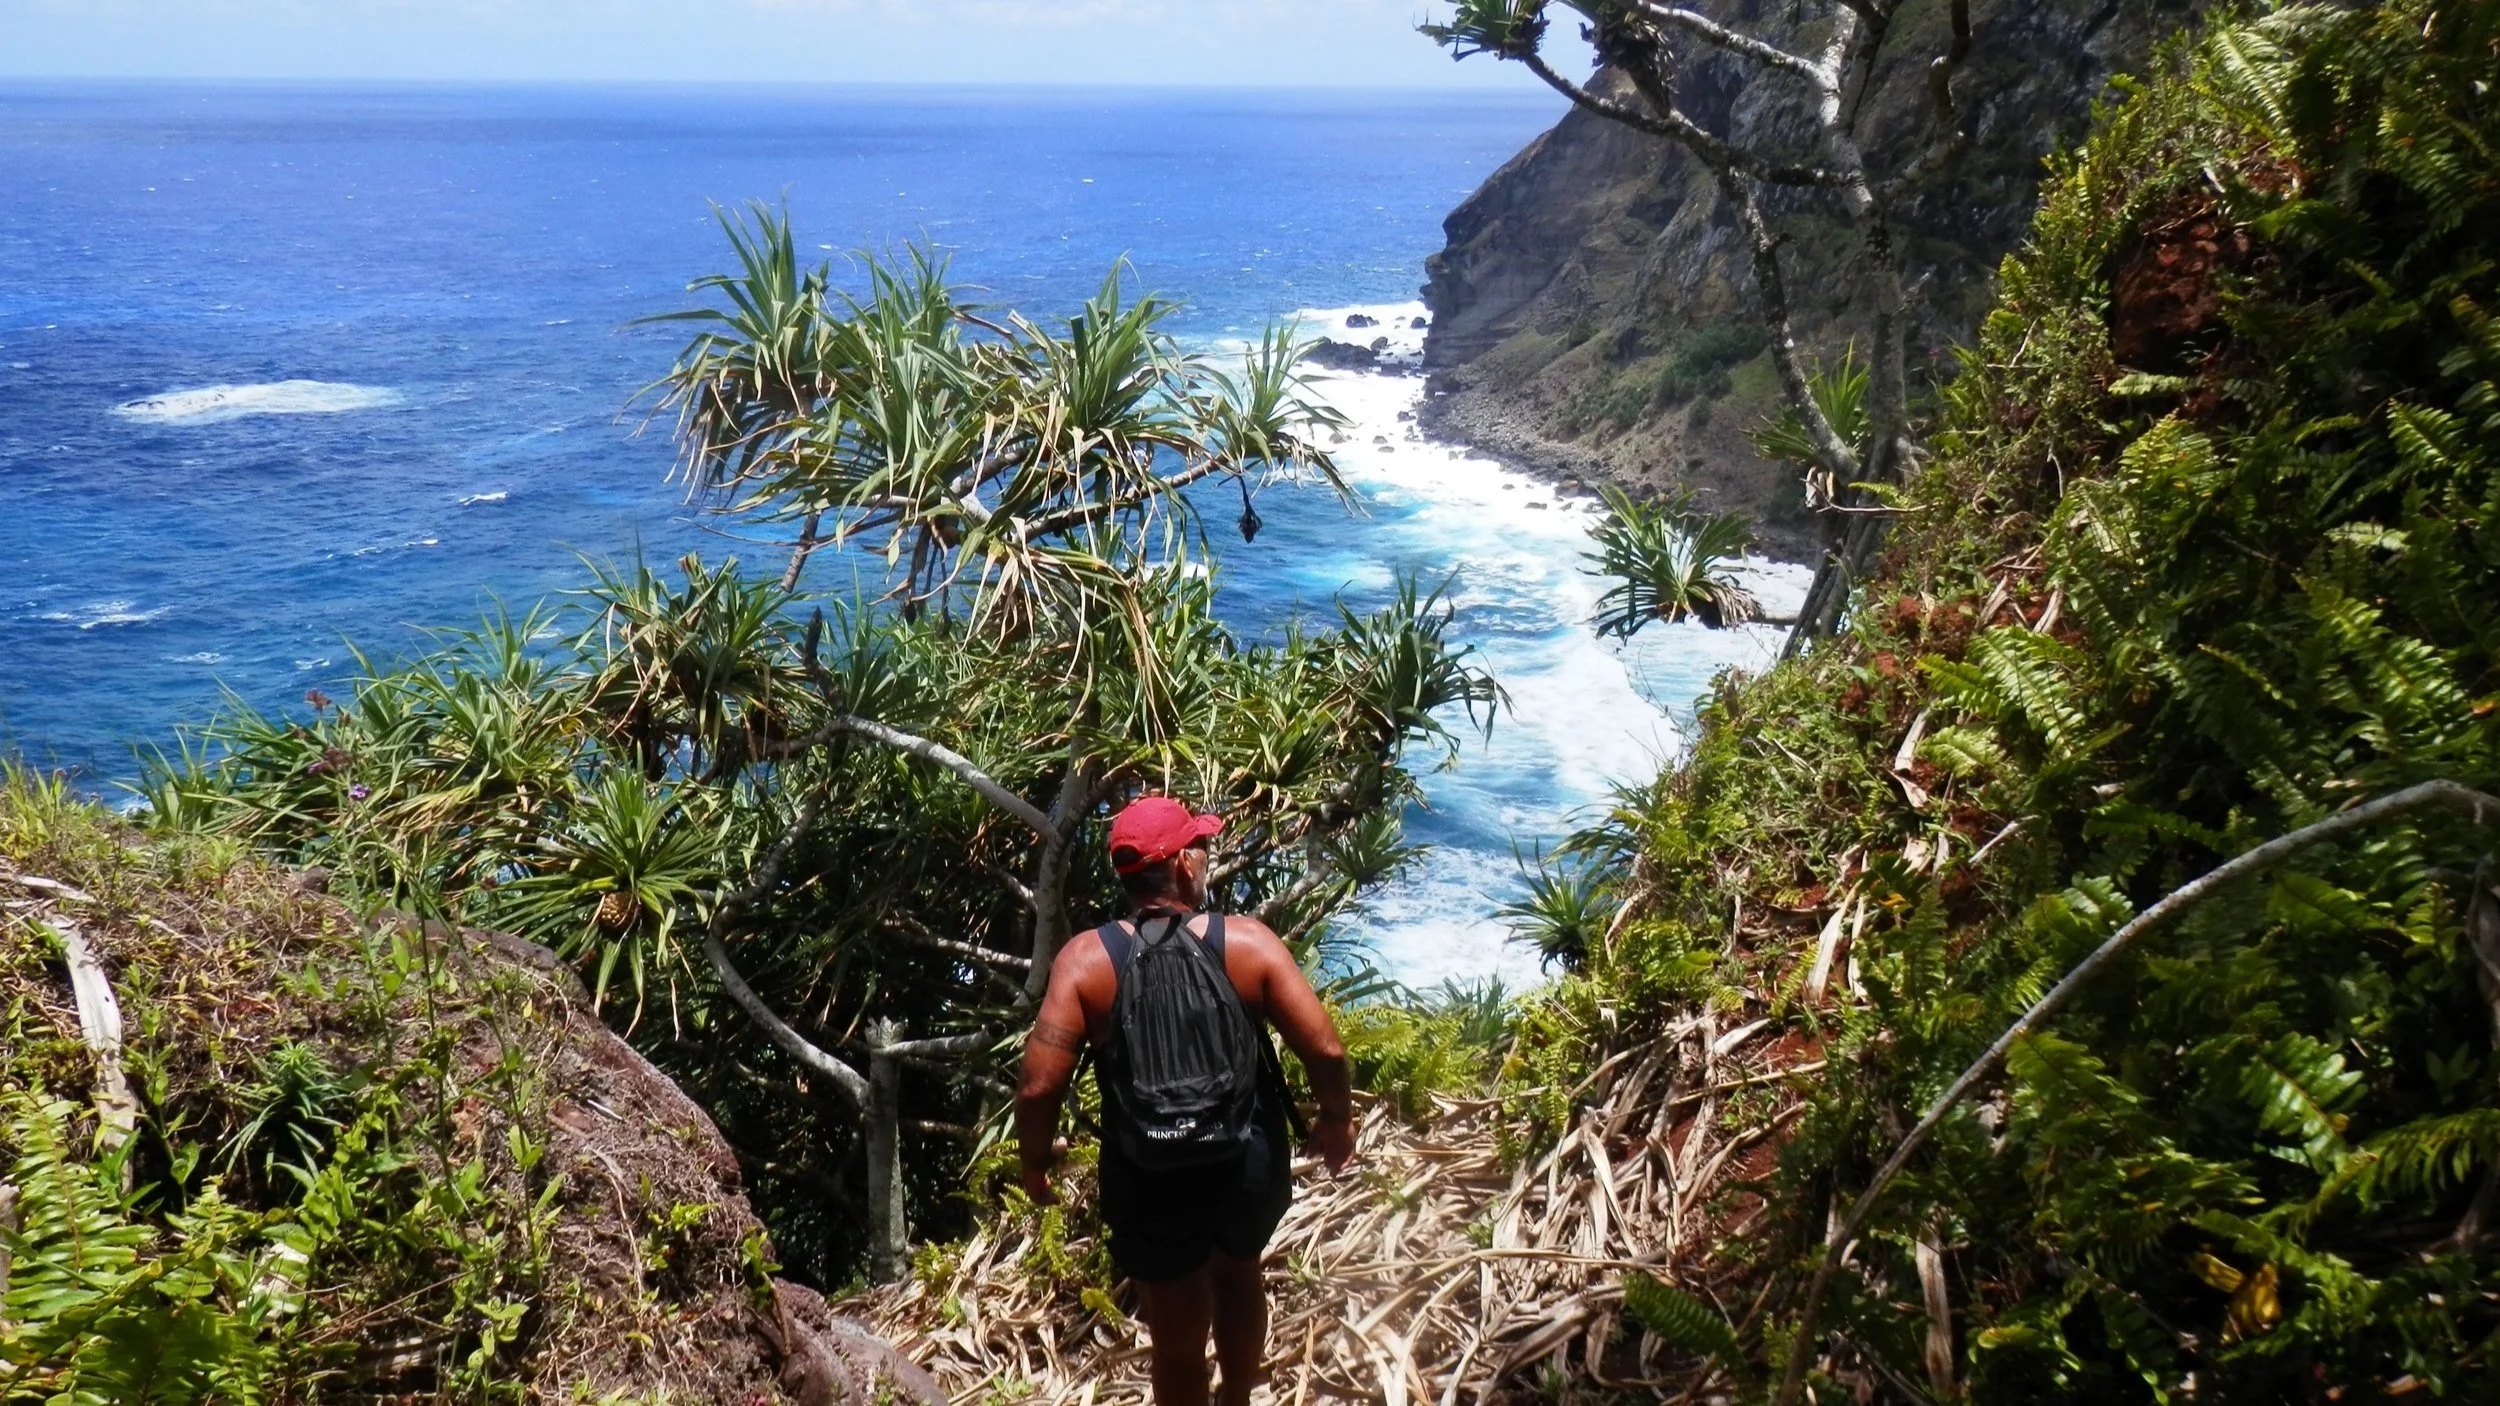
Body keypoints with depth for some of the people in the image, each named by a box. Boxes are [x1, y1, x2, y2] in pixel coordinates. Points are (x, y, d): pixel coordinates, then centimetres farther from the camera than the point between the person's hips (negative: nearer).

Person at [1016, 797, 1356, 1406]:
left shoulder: (1086, 959, -15)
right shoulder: (1248, 940, -14)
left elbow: (1040, 1086, -18)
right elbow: (1325, 1049, -14)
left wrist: (1035, 1161, 1)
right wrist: (1337, 1120, 6)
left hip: (1151, 1180, -2)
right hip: (1249, 1161, 2)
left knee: (1178, 1344, 19)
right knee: (1237, 1275, 35)